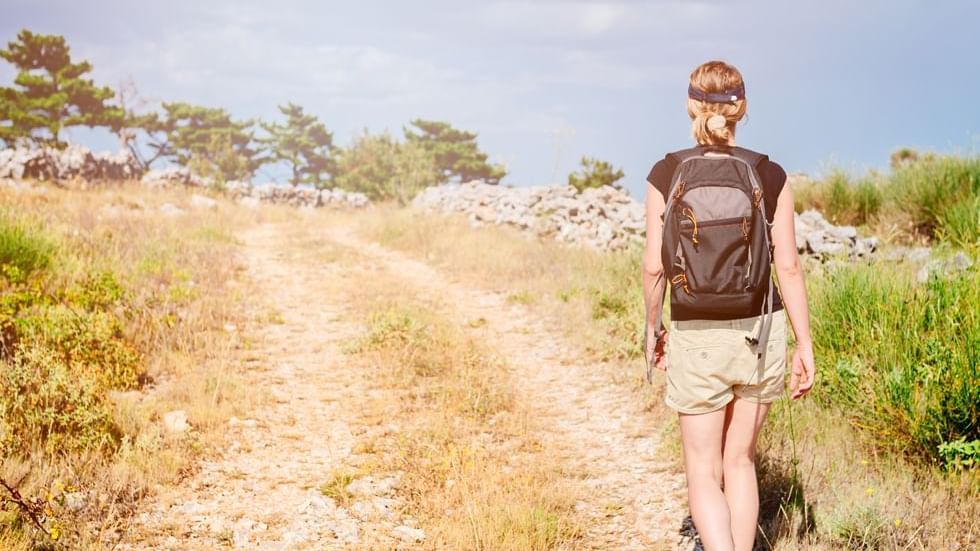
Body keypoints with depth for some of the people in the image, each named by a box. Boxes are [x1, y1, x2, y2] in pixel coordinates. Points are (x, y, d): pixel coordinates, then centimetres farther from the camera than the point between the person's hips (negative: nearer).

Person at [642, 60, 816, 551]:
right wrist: (804, 345, 3)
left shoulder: (666, 174, -7)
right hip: (759, 332, 2)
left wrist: (652, 330, 8)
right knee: (740, 460, 19)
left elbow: (654, 266, -7)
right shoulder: (770, 175, -3)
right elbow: (788, 266, -4)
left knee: (703, 472, 7)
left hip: (696, 338, -2)